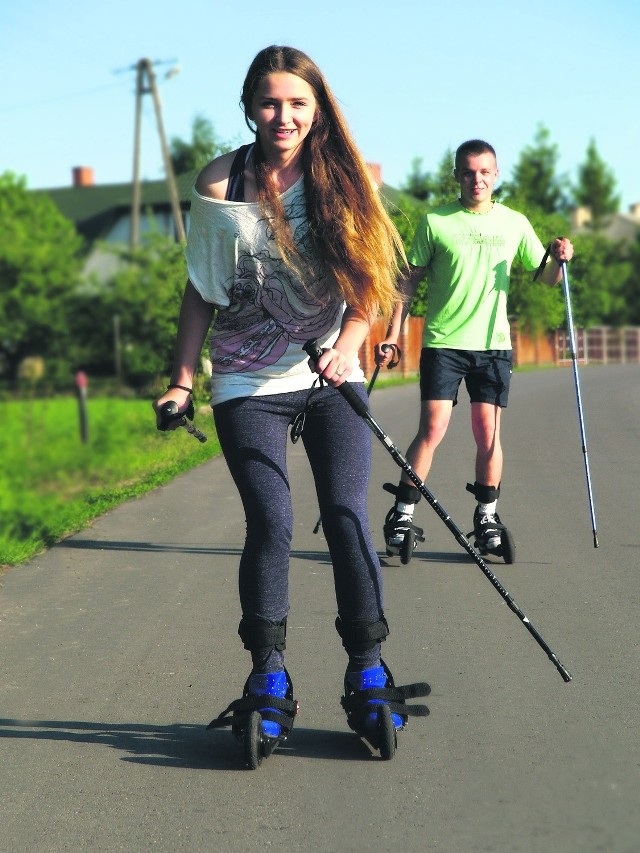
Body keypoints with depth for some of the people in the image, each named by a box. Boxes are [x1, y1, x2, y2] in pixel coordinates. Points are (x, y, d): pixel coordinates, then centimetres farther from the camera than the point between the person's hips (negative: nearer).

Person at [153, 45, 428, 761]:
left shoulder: (345, 179, 1)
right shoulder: (220, 184, -1)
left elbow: (368, 283, 1)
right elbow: (201, 291, 6)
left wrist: (346, 345, -17)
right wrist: (182, 380, 3)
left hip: (332, 378, 1)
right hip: (248, 384, -1)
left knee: (346, 515, -9)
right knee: (270, 525, -9)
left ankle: (367, 675, 1)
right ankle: (268, 680, 4)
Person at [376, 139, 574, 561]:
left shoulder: (515, 223, 8)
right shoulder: (435, 222, 2)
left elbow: (547, 277, 13)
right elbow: (411, 280, 5)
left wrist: (558, 259, -10)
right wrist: (393, 334, 0)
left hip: (494, 343, 2)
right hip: (442, 341, -2)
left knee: (489, 432, 1)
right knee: (433, 428, -9)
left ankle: (487, 518, 13)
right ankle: (402, 516, -2)